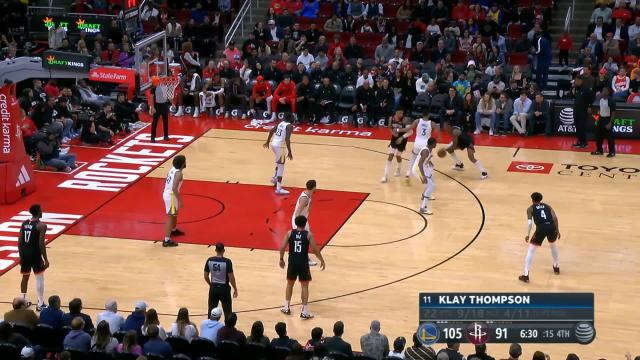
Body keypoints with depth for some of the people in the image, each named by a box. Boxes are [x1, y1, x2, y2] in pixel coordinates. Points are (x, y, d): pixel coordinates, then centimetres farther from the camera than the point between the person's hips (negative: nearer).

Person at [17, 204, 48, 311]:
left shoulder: (24, 223, 7)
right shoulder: (41, 225, -12)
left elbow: (19, 242, 9)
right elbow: (41, 244, -16)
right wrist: (45, 259, -10)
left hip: (24, 253, 6)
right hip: (35, 254, -6)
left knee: (25, 277, 19)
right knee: (39, 278, 5)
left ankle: (23, 301, 28)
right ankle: (40, 304, 6)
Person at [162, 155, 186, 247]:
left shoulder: (173, 169, 7)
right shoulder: (179, 173, -21)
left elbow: (166, 182, 16)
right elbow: (174, 188, -27)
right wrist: (180, 200, -21)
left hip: (167, 193, 10)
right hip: (171, 196, -10)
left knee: (175, 213, 30)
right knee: (170, 217, -7)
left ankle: (174, 230, 52)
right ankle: (167, 240, -9)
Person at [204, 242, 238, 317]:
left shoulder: (209, 260, -4)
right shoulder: (227, 261, -16)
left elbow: (206, 276, 3)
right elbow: (231, 277, -14)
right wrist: (235, 289, -1)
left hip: (213, 288, 3)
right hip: (224, 288, -3)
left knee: (211, 310, 14)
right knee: (227, 311, 7)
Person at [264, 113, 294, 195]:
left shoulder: (280, 123, 13)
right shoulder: (289, 126, -11)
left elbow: (271, 131, 21)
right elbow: (287, 139, -22)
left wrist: (267, 141, 35)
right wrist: (289, 152, -20)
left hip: (273, 143, 8)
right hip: (279, 145, -8)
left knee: (280, 162, 32)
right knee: (281, 166, -5)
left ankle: (275, 178, 45)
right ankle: (279, 189, -9)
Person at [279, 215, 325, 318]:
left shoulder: (289, 233, -2)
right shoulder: (308, 234, -6)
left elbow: (282, 247, -4)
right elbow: (315, 249, -7)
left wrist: (281, 259, 11)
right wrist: (322, 260, 6)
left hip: (292, 263, 2)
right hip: (303, 263, -2)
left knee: (290, 284, 21)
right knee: (304, 286, 7)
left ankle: (286, 308, 26)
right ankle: (304, 312, 5)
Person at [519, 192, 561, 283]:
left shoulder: (530, 208, 16)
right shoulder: (547, 206, 25)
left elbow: (529, 221, -1)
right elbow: (555, 218, 9)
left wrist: (528, 235, 0)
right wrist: (557, 230, 12)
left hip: (541, 228, -3)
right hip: (551, 227, 3)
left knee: (531, 250, 10)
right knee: (553, 245, 35)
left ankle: (526, 275, 4)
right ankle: (556, 267, 46)